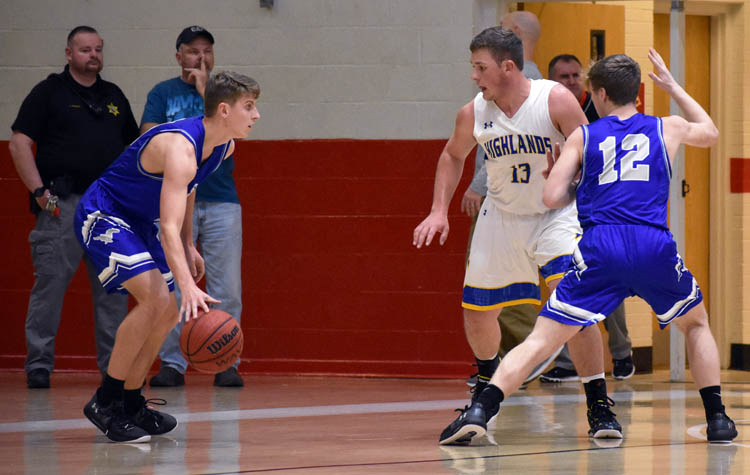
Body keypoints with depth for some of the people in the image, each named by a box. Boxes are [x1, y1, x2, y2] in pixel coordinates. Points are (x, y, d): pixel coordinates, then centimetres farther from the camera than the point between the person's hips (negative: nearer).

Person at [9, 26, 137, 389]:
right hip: (62, 205, -5)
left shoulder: (114, 97, 18)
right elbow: (19, 144, -4)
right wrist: (39, 190, -12)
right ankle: (38, 365, -2)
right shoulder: (49, 92, 2)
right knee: (50, 284, -7)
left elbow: (132, 147, 24)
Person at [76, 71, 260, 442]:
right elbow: (169, 228, -42)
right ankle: (104, 403, -14)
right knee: (155, 298, -24)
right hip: (103, 216, -10)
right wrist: (187, 286, -53)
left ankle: (130, 402, 21)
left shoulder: (223, 147, -3)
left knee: (168, 314, 8)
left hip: (140, 222, 10)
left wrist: (189, 247, 17)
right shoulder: (180, 148, -33)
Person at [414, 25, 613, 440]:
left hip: (556, 214, -4)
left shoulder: (555, 100, -21)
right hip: (501, 216, 4)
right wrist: (439, 211, 3)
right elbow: (453, 156, 11)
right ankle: (487, 386, 41)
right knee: (476, 312, 10)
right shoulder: (473, 114, -9)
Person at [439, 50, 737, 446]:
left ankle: (479, 412, -16)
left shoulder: (582, 137, 14)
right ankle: (717, 420, 21)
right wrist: (673, 87, 47)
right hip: (654, 247, 1)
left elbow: (552, 197, 6)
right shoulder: (667, 129, 18)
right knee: (697, 325, 28)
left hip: (600, 248, -1)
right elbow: (710, 133, 40)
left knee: (541, 339, -1)